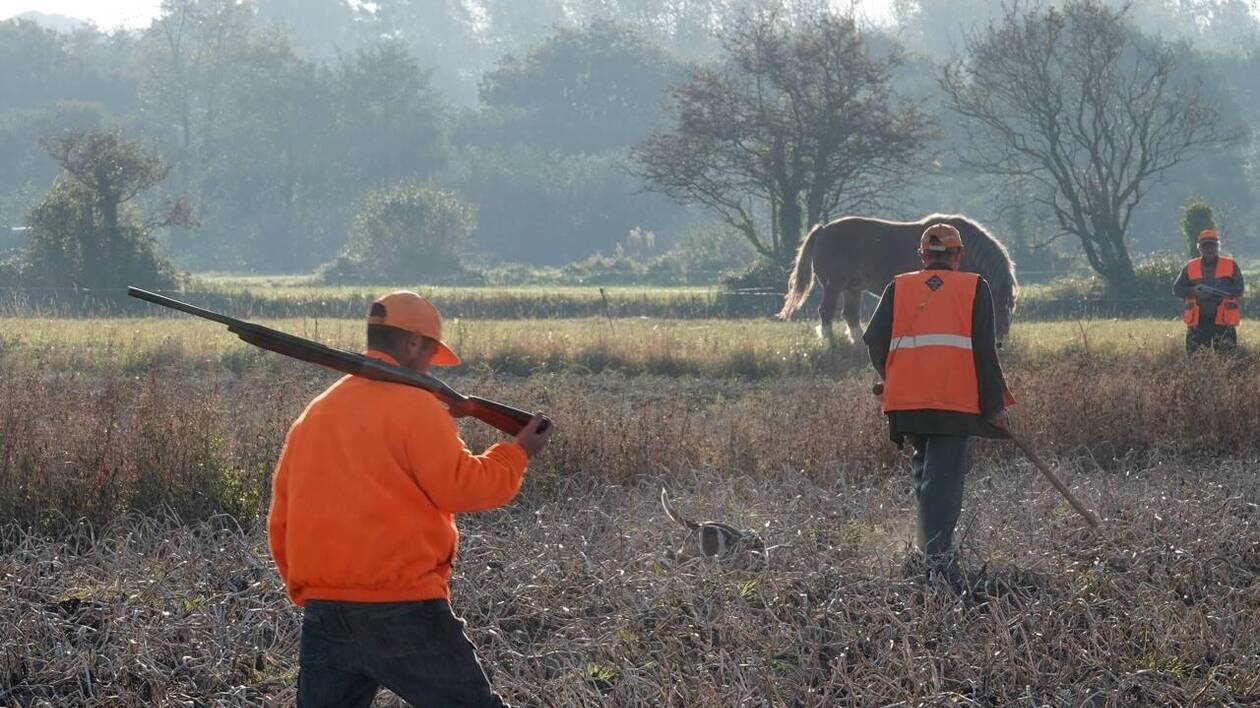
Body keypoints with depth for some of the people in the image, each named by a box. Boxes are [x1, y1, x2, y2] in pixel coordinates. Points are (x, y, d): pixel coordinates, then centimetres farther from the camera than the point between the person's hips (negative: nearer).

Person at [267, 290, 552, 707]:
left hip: (322, 611, 6)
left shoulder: (313, 414, 15)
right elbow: (459, 487, -9)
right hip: (402, 610, -6)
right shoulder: (413, 404, -7)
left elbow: (281, 521, 17)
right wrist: (517, 455, 6)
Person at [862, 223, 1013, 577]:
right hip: (955, 402, -3)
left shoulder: (899, 288, 9)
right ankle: (937, 557, -17)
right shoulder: (974, 289, 4)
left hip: (906, 399, 3)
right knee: (945, 477, -6)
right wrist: (995, 405, 3)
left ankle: (933, 550, 22)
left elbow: (875, 342, 6)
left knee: (925, 471, 20)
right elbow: (985, 352, -1)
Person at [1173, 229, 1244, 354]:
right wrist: (1194, 291, -14)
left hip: (1223, 321, -1)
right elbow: (1177, 289, 6)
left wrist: (1215, 290, -16)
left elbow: (1238, 290, -3)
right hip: (1198, 322, 2)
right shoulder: (1190, 267, 10)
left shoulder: (1231, 266, 5)